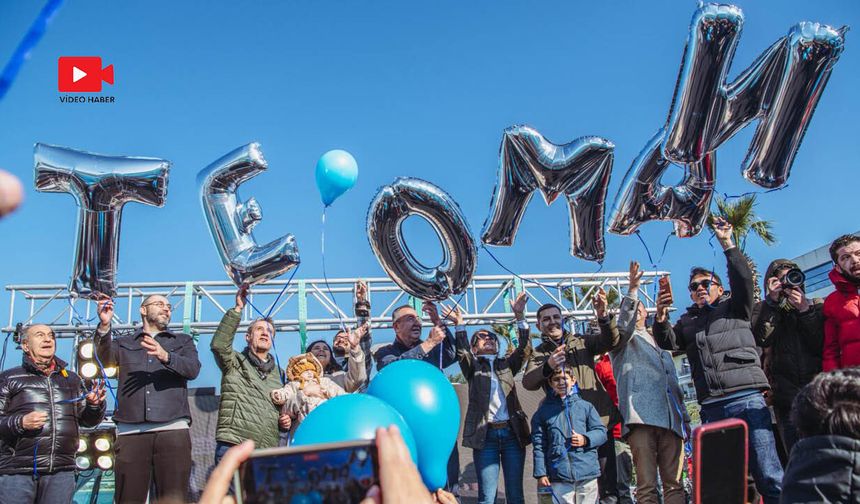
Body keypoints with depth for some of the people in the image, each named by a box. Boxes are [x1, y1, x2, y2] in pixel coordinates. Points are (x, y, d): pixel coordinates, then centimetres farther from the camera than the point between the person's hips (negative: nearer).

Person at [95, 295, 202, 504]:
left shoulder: (183, 341, 21)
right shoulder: (123, 343, 21)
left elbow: (193, 369, 1)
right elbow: (104, 360, 0)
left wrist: (165, 356, -18)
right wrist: (104, 327, -17)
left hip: (173, 430, 0)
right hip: (131, 432, 0)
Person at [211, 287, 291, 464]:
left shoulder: (276, 373, 24)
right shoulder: (236, 362, 8)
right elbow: (218, 344, -14)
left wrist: (285, 422, 10)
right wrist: (238, 309, -15)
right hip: (233, 446, -5)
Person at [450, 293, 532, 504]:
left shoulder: (507, 364, 17)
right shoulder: (473, 367, 12)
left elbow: (525, 348, 1)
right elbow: (462, 353, -9)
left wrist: (520, 316, -12)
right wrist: (460, 325, -24)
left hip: (512, 432, 2)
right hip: (485, 435, -2)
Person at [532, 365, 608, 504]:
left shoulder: (586, 406, 8)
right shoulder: (543, 411, 8)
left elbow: (601, 432, 8)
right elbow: (539, 445, 7)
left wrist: (585, 439, -12)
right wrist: (540, 473, 1)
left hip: (587, 472, 1)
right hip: (559, 476, 0)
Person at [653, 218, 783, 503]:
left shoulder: (735, 308, 15)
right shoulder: (687, 322, 22)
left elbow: (743, 280, -2)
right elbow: (668, 342, 6)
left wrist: (727, 244, -8)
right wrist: (661, 318, -12)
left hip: (747, 399, -3)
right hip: (711, 408, 3)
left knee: (768, 476, -8)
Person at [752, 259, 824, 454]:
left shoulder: (817, 306, 15)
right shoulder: (763, 310, 14)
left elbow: (823, 345, 1)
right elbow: (762, 339, -7)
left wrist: (804, 309, -5)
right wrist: (772, 301, -5)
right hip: (786, 396, -1)